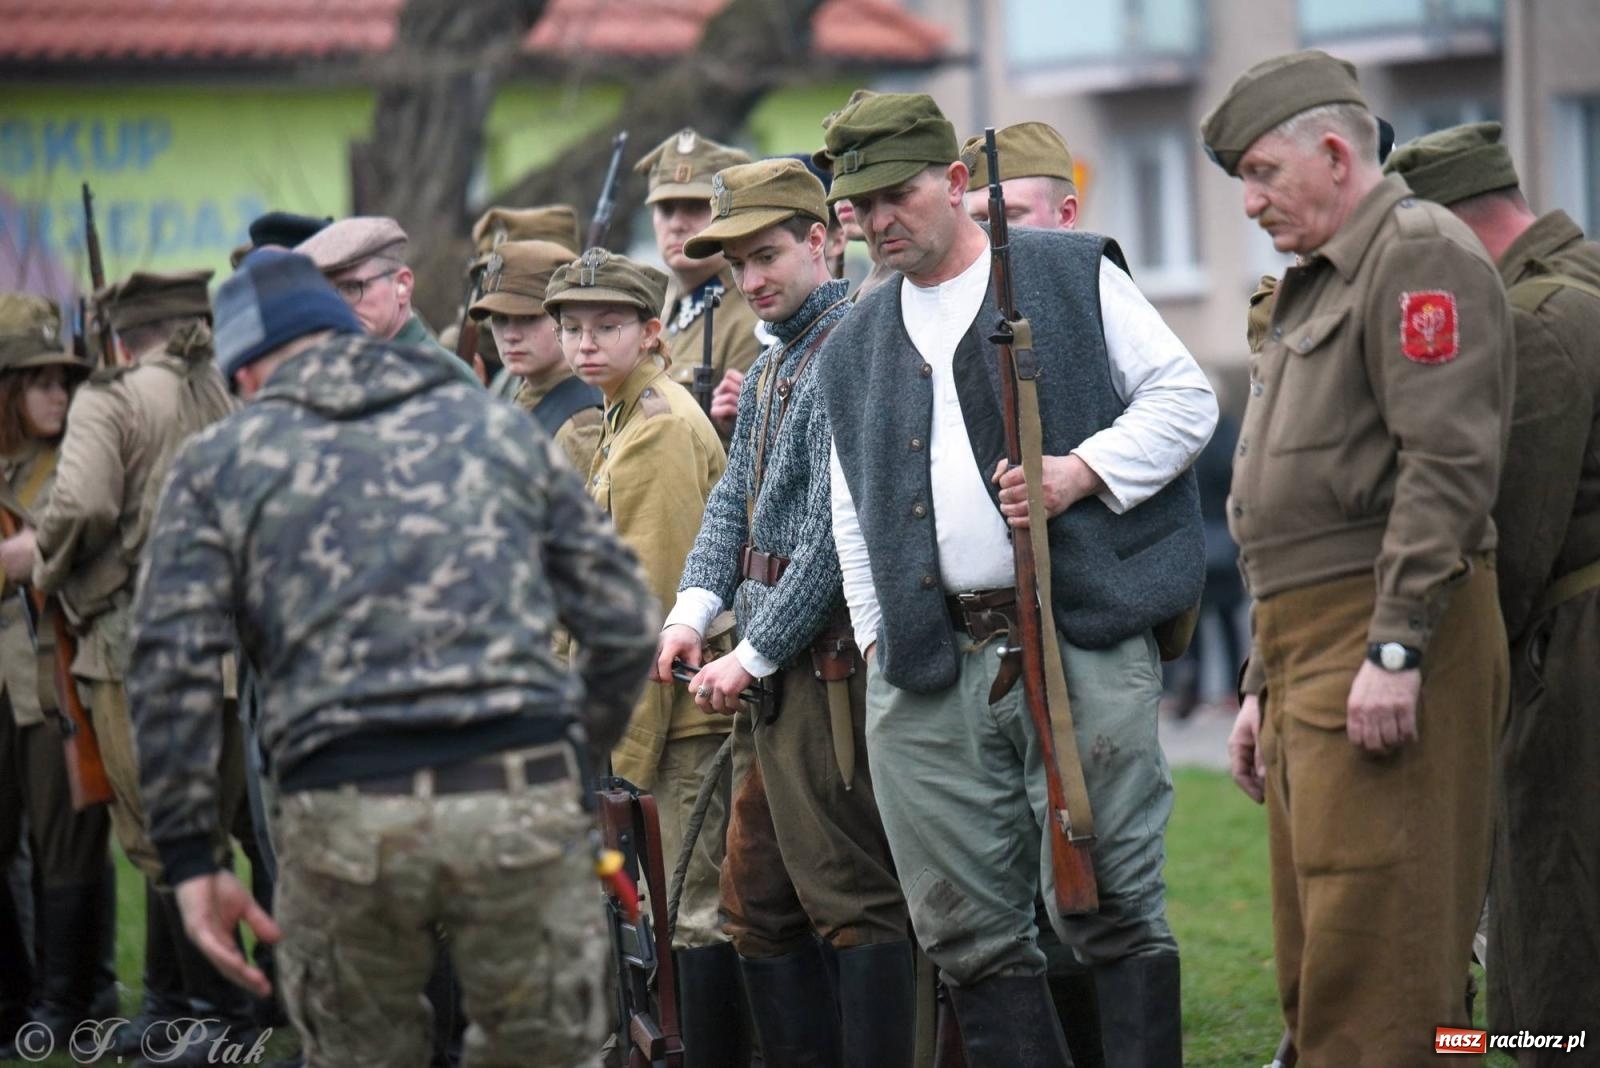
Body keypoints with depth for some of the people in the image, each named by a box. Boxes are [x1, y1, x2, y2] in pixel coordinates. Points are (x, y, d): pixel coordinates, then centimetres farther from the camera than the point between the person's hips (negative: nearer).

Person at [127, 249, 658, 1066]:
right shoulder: (497, 425, 19)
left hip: (344, 818, -1)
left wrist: (189, 860, 3)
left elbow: (170, 668, 1)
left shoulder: (219, 462, 13)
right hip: (522, 805, 1)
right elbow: (623, 622, 15)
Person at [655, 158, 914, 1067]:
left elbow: (839, 527, -18)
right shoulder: (768, 367, 18)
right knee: (758, 904, 12)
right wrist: (695, 609, 0)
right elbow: (735, 503, 18)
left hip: (832, 653, -10)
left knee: (854, 903, -9)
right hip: (778, 670, 10)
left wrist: (755, 654, -14)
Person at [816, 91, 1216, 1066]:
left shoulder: (1074, 274, 6)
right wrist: (877, 638, 12)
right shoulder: (855, 349, 20)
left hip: (1083, 645, -5)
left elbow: (1185, 399, 2)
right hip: (931, 674, 5)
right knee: (968, 932, 2)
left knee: (1107, 903, -8)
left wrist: (1080, 472, -12)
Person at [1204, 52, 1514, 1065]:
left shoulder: (1421, 252, -7)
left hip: (1388, 639, -10)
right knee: (1316, 962, 9)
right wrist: (1264, 685, 24)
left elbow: (1449, 461, -19)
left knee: (1369, 954, -14)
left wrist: (1395, 648, -24)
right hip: (1307, 641, 10)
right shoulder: (1315, 288, 25)